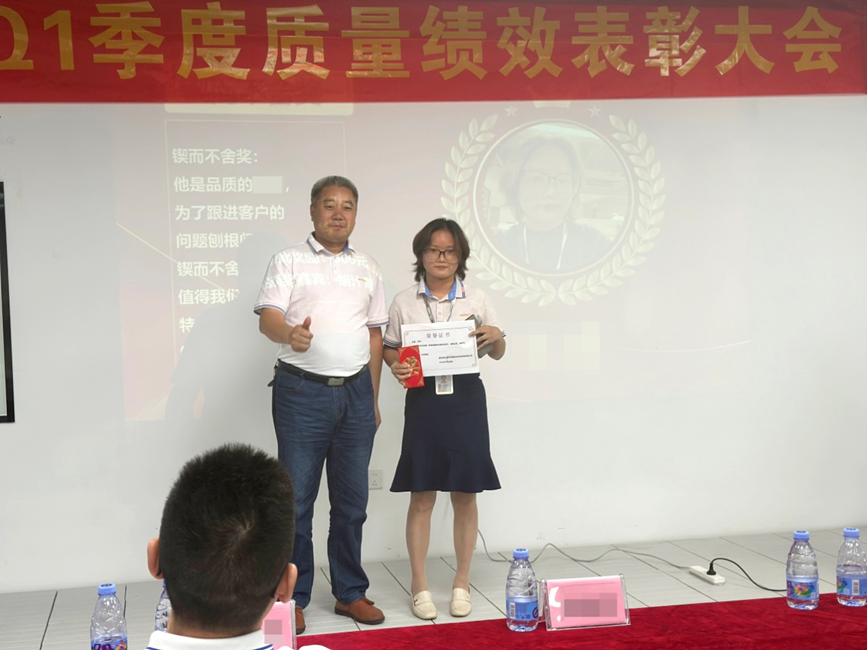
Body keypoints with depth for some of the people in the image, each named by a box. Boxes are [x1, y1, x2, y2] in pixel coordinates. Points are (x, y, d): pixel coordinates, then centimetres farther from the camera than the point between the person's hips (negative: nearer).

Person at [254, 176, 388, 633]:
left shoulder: (367, 268, 16)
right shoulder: (289, 261, 3)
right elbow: (267, 317, -10)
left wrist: (373, 399, 13)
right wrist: (290, 333, -34)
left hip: (355, 391, 4)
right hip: (302, 390, -4)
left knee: (352, 500, 10)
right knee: (296, 498, -2)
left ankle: (350, 593, 21)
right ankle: (291, 599, 9)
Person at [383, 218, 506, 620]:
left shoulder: (476, 299, 6)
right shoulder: (405, 302, 5)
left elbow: (498, 353, 11)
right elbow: (390, 349, 8)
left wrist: (495, 336, -11)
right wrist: (396, 367, -13)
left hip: (466, 400, 1)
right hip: (423, 399, -1)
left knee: (465, 494, 6)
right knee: (422, 496, 2)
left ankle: (462, 583, 18)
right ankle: (420, 586, 13)